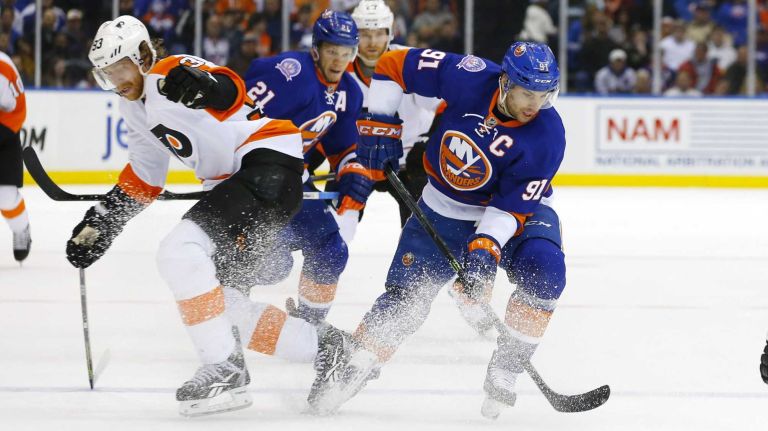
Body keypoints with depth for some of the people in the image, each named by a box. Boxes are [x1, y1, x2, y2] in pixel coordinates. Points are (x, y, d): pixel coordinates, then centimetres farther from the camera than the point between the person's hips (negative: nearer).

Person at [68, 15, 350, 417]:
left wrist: (208, 86, -55)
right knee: (216, 299, 8)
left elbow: (232, 93, -33)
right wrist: (101, 220, 26)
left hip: (270, 162, -11)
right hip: (232, 183, 11)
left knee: (180, 251, -24)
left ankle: (225, 369, -22)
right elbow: (144, 175, 29)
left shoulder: (169, 75, -13)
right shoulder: (137, 105, 17)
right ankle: (323, 347, 17)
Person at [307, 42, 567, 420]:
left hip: (515, 209, -1)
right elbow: (394, 65, -13)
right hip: (443, 209, 1)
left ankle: (503, 373, -17)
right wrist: (379, 125, -14)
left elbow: (511, 208, -25)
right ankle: (347, 368, 12)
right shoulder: (469, 77, -25)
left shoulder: (548, 136, -27)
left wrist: (485, 249, -37)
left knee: (543, 272, -27)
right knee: (406, 293, -4)